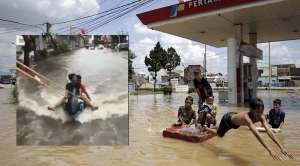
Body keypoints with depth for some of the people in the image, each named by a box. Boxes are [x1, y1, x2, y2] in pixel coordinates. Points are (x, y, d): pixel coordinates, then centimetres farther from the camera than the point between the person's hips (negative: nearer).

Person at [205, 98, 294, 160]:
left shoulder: (261, 117, -32)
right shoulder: (246, 117, -50)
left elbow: (269, 131, -38)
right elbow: (256, 134, -60)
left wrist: (282, 147, -47)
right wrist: (270, 150, -68)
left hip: (235, 118, 6)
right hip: (228, 119, -6)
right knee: (219, 135, 18)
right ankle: (206, 129, 44)